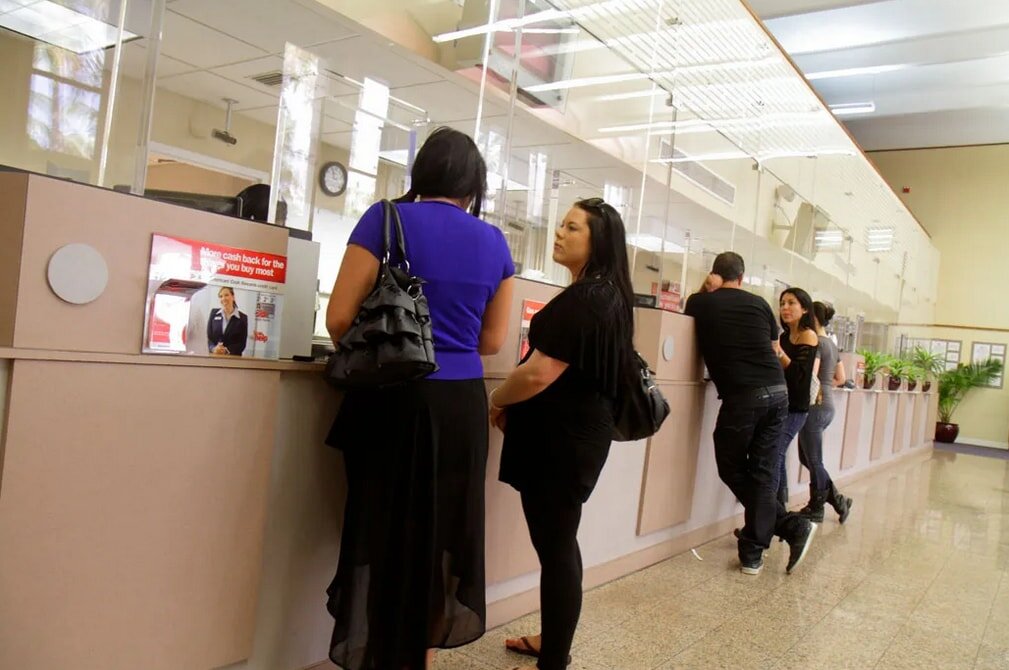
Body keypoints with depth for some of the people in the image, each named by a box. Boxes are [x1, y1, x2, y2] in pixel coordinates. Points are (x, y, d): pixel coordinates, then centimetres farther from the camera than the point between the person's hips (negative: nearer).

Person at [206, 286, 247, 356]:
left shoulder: (242, 318, 1)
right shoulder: (214, 313, 10)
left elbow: (242, 343, -2)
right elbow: (209, 337, 7)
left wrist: (227, 351, -17)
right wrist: (214, 349, -13)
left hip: (233, 357, -2)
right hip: (214, 356, 2)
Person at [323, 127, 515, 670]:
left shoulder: (387, 219, -3)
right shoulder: (494, 243, 6)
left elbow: (339, 318, -5)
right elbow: (492, 340, 12)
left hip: (394, 399, -3)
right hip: (462, 404, 3)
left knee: (383, 531, 9)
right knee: (441, 534, 15)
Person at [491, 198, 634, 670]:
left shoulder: (581, 299, -20)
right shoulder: (611, 295, 11)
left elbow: (540, 374, -25)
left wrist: (497, 402, -5)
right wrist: (513, 400, 18)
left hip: (560, 436, -10)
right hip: (582, 429, 10)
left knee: (553, 546, 0)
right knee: (560, 539, 20)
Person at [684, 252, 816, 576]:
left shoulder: (700, 302, 6)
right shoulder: (759, 303, 13)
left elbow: (690, 336, 25)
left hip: (742, 396, -4)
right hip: (777, 391, 4)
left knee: (732, 469, 14)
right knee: (763, 472, 7)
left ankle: (791, 526, 15)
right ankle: (752, 554, 7)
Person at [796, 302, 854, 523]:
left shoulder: (816, 342, -13)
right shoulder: (832, 344, 15)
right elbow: (840, 379, 20)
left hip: (815, 407, -9)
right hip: (827, 406, 9)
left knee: (813, 461, 3)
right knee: (807, 458, 17)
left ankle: (816, 510, 14)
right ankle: (837, 500, 19)